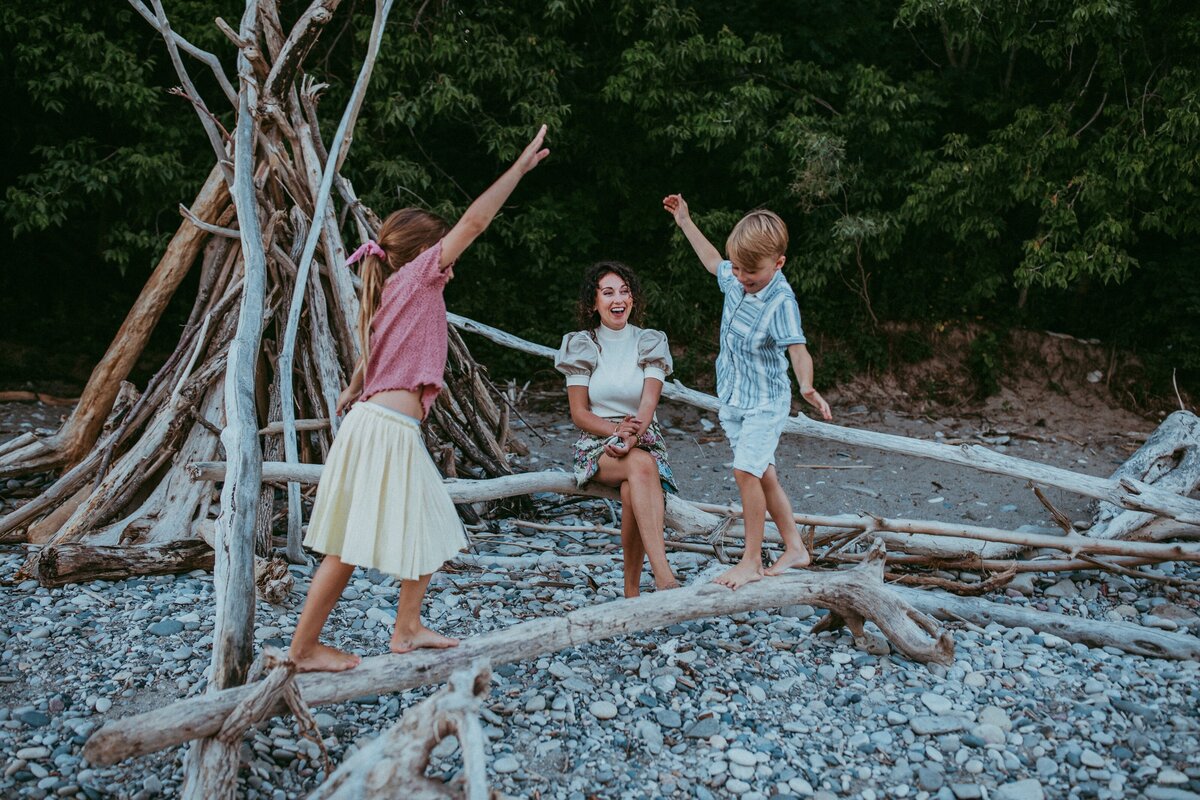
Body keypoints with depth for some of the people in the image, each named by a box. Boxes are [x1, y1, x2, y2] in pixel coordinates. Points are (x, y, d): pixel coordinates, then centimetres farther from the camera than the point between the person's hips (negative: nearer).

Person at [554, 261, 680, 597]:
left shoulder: (650, 343, 5)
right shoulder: (581, 346, 3)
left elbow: (648, 404, -7)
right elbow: (579, 414, -1)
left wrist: (632, 435, -28)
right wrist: (617, 429, -19)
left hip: (644, 440, 1)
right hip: (596, 445, -1)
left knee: (632, 491, -34)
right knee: (641, 465, -36)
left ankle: (632, 590, -21)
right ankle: (663, 576, -45)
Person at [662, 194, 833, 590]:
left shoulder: (780, 301, -25)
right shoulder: (735, 279, -3)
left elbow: (798, 350, -34)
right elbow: (713, 262, 20)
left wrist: (807, 387, -54)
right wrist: (685, 222, 23)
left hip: (766, 401, -8)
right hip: (733, 398, 8)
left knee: (746, 470, -17)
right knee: (762, 475, 13)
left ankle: (751, 560, -4)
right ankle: (795, 549, 26)